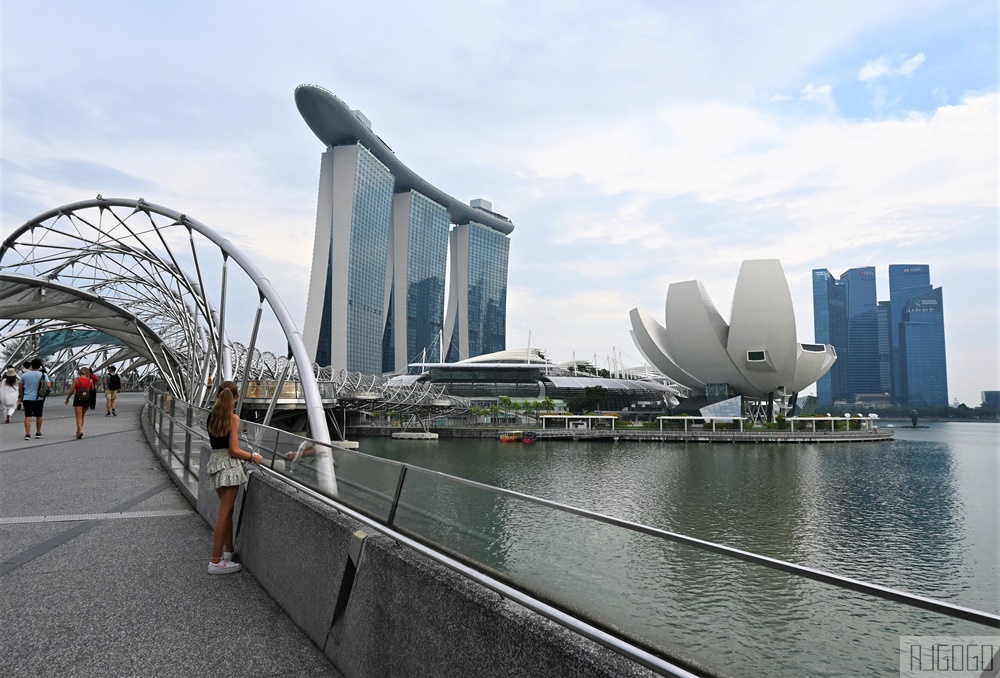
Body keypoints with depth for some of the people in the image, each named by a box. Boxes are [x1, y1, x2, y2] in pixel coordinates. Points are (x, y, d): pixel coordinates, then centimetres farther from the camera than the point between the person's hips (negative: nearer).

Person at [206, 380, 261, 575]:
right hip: (229, 465, -7)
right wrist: (253, 456, -1)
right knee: (224, 513, -3)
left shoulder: (211, 415, 7)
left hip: (215, 463, 7)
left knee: (227, 510, 18)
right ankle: (216, 561, 1)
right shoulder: (233, 418, -12)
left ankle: (229, 550, 27)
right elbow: (234, 451, -14)